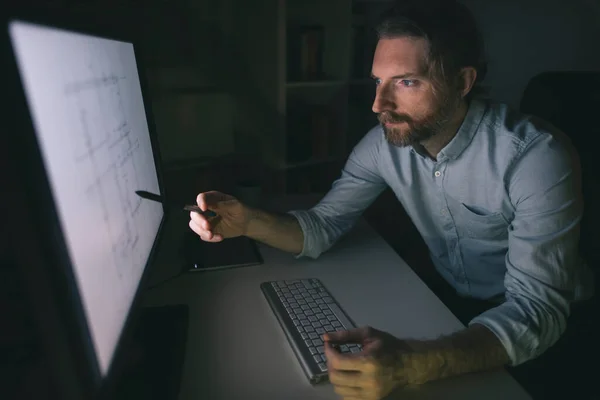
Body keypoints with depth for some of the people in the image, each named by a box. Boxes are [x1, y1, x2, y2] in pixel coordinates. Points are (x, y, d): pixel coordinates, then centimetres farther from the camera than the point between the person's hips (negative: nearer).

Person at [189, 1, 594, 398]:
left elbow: (539, 307, -29)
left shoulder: (536, 158, -26)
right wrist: (247, 221, -28)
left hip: (545, 325, -3)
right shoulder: (383, 144, -12)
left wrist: (412, 364, -46)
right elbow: (322, 228, -8)